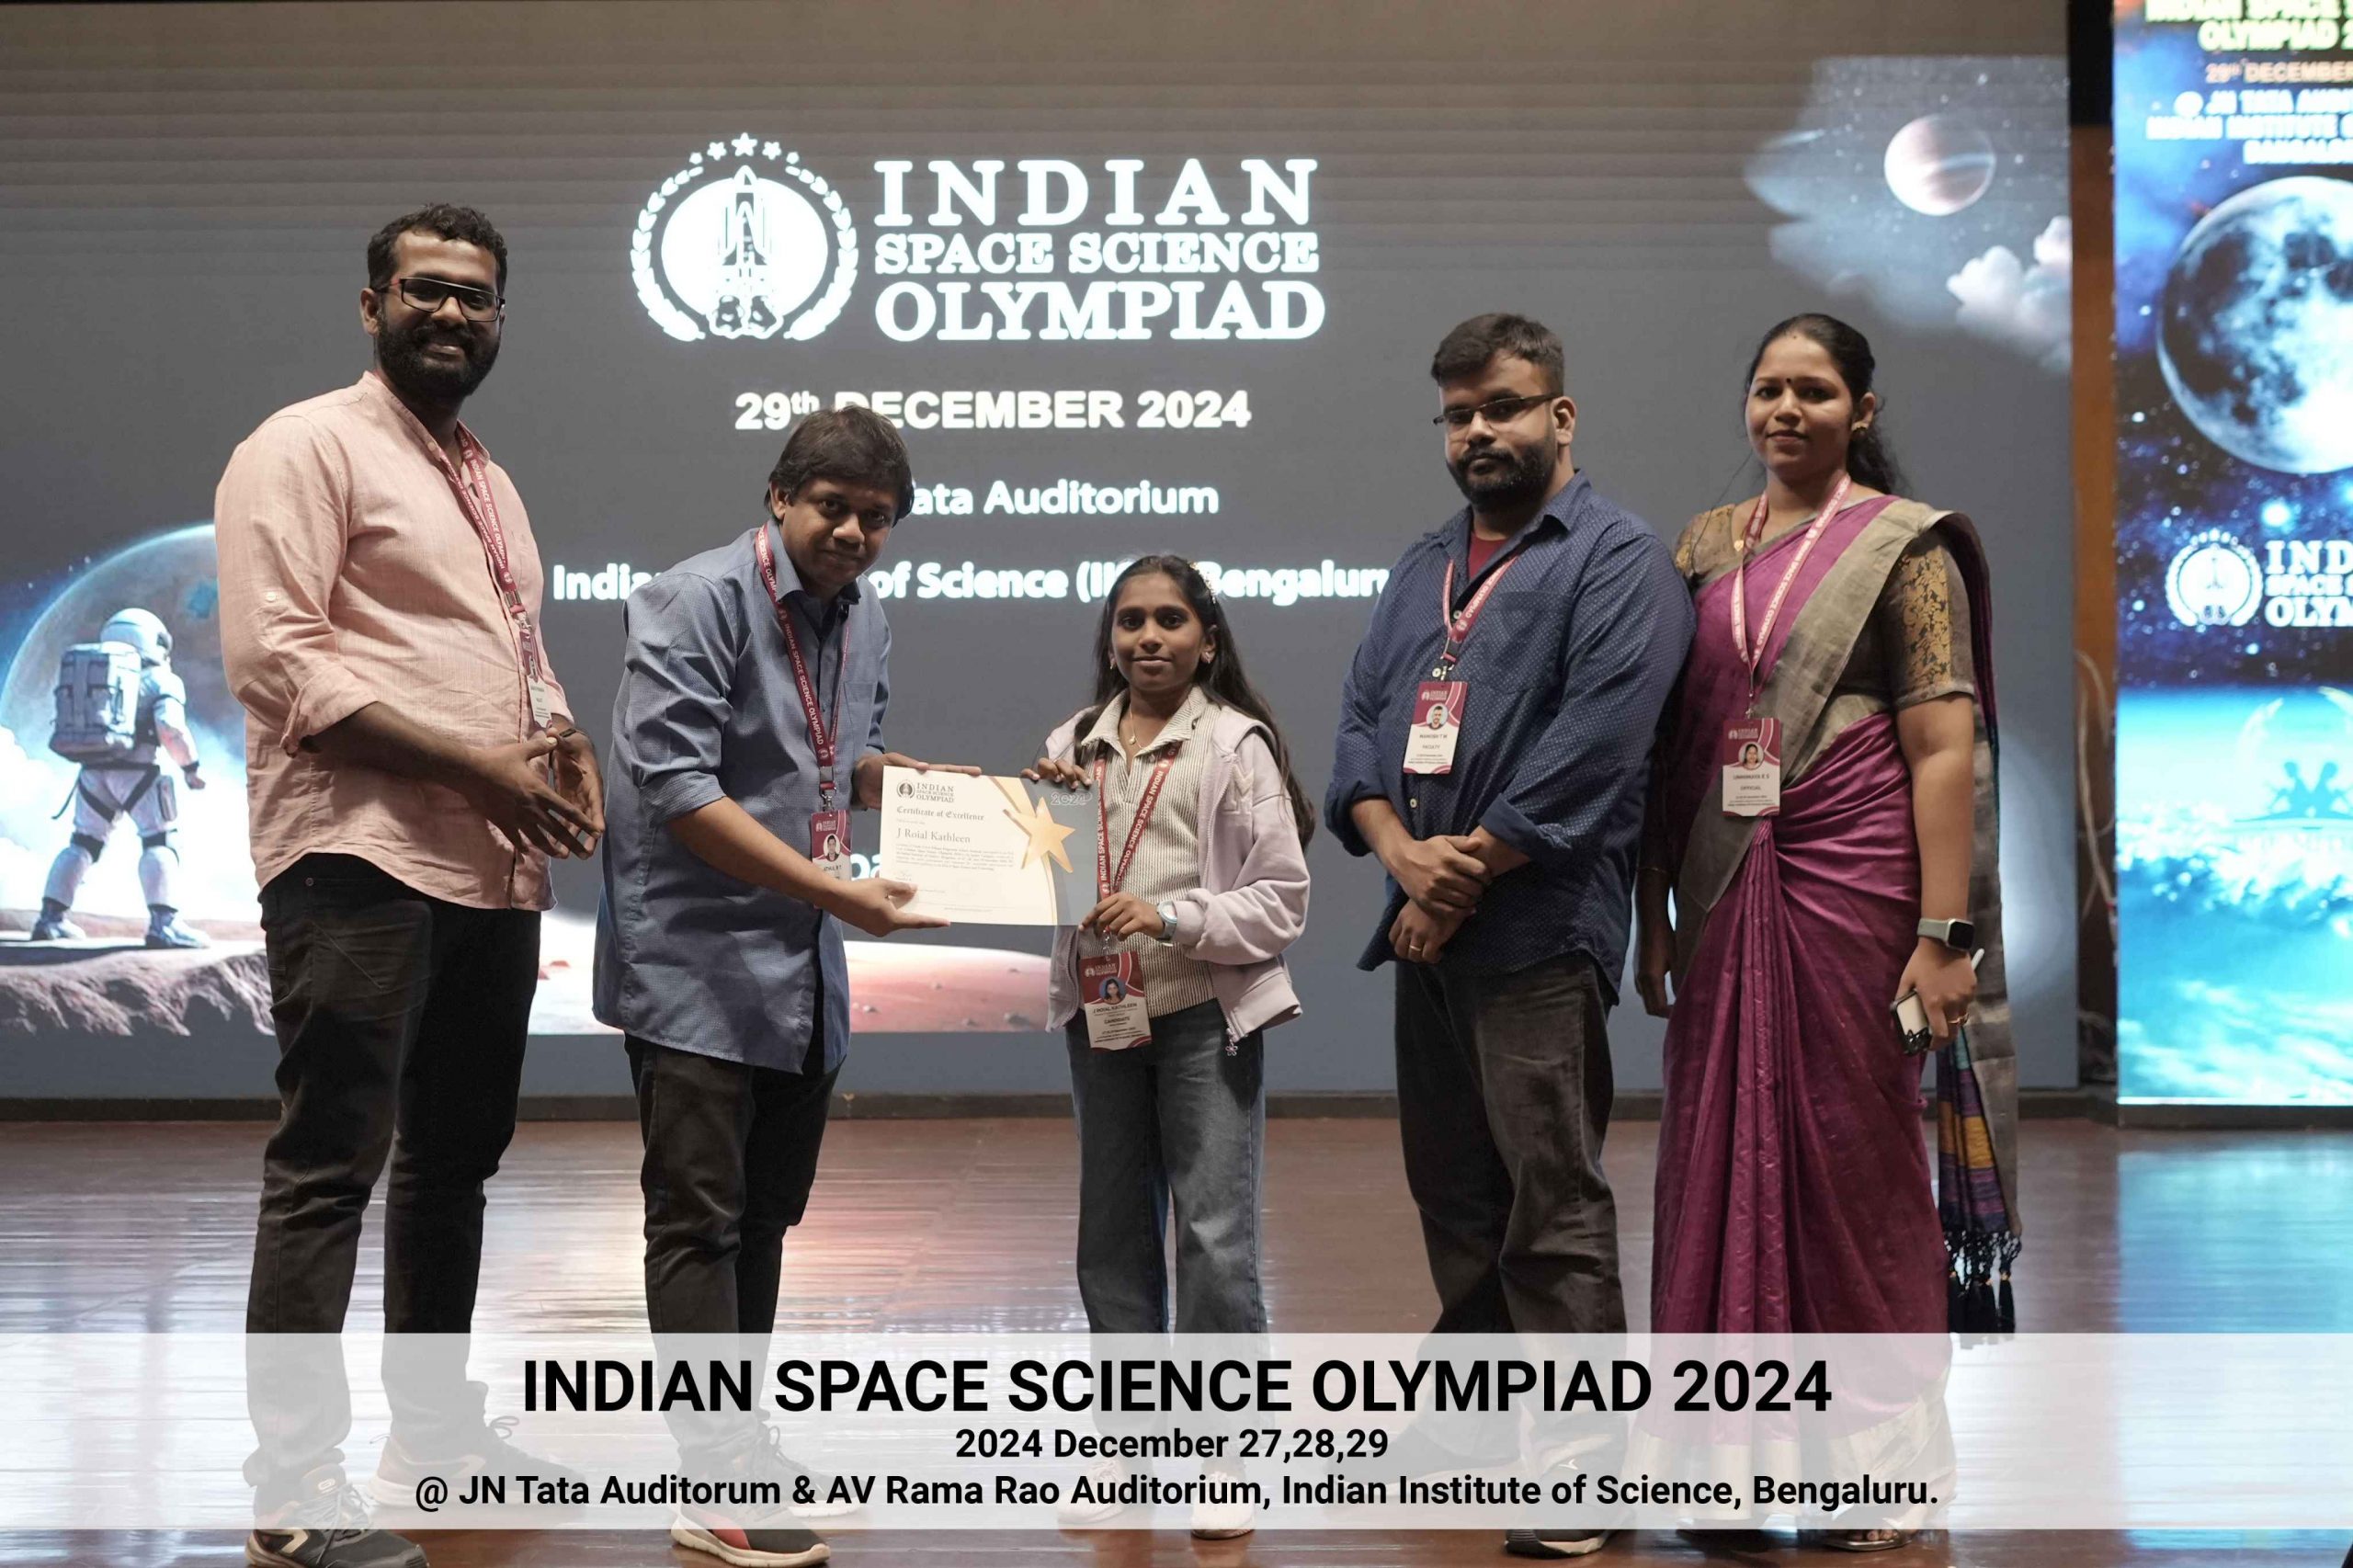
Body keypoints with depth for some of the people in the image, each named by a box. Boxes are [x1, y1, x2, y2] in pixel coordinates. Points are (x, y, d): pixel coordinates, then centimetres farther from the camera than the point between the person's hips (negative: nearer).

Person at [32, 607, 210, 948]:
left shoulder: (90, 677, 19)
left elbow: (70, 733, 19)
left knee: (82, 843, 17)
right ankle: (163, 923, -18)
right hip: (136, 770, -6)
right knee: (160, 842, -4)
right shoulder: (160, 681, 1)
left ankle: (51, 918, 14)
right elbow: (172, 731, -14)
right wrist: (191, 767, -2)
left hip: (92, 771, 6)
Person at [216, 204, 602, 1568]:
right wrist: (469, 762, -19)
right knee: (330, 1170, -9)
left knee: (458, 1157, 16)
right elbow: (273, 656, -16)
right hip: (361, 862, -9)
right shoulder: (309, 448, -6)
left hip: (495, 870, 9)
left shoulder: (490, 481, 20)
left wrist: (563, 739, 6)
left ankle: (434, 1429, 29)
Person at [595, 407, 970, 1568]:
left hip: (806, 979, 8)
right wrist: (836, 892, -26)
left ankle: (737, 1437, 25)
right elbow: (675, 788, -22)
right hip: (697, 966, -8)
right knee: (699, 1222, -8)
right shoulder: (695, 604, -13)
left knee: (766, 1219, 14)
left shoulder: (866, 624, 10)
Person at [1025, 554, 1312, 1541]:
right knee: (1112, 1234, 13)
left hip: (1206, 1015, -5)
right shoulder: (1073, 744, 8)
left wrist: (1172, 916, -20)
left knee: (1216, 1235, -6)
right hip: (1099, 1013, 5)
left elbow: (1282, 900, -8)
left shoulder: (1237, 744, -6)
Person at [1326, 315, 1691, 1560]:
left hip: (1537, 931, -8)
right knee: (1451, 1190, 13)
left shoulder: (1616, 558, -4)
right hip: (1425, 933, 8)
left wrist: (1468, 872, -13)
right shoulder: (1422, 567, 20)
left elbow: (1596, 743, -15)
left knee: (1552, 1207, -9)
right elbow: (1361, 718, 13)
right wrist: (1402, 851, -6)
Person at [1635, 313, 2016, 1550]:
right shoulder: (1706, 546, 11)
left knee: (1857, 1153, 3)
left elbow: (1943, 748, -8)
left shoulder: (1902, 546, -2)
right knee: (1723, 1149, 6)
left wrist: (1944, 934, -15)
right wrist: (1653, 915, 8)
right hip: (1725, 892, 4)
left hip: (1853, 884, -4)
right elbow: (1667, 742, 12)